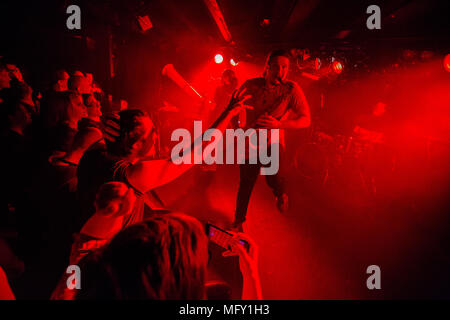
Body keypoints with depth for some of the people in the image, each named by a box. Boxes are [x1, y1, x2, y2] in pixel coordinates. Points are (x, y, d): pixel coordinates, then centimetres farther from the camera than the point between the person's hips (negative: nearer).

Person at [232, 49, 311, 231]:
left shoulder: (291, 89, -13)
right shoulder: (251, 85, -8)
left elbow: (306, 119, -16)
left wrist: (279, 124, -29)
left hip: (273, 142, -1)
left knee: (274, 177, -17)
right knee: (246, 183, 7)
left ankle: (281, 194, 22)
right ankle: (238, 221, 29)